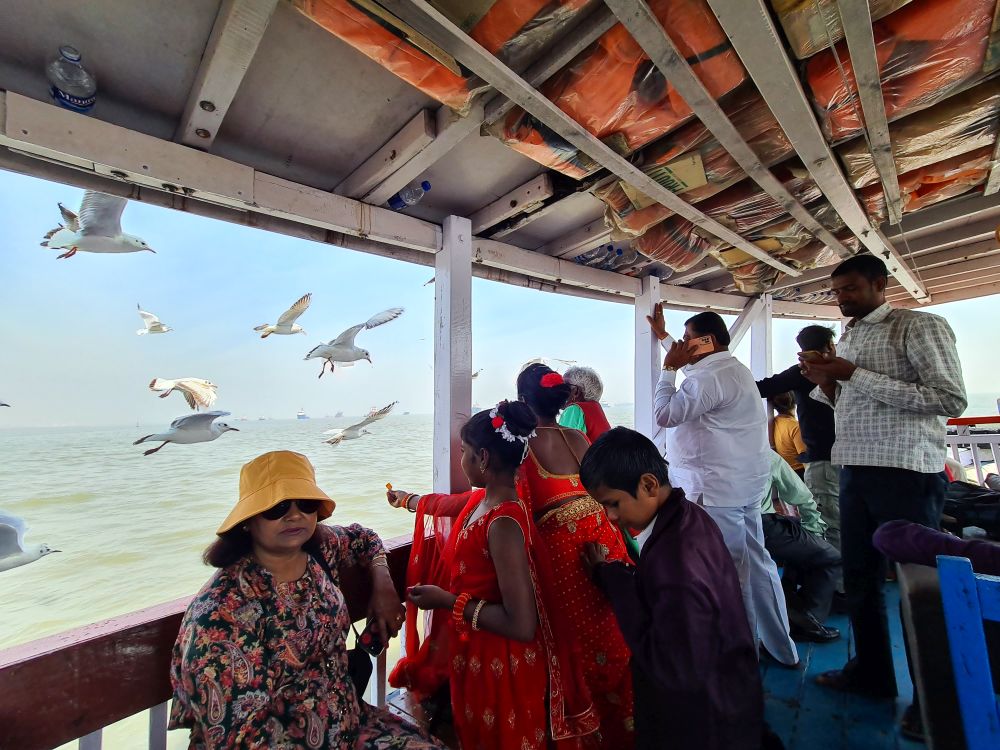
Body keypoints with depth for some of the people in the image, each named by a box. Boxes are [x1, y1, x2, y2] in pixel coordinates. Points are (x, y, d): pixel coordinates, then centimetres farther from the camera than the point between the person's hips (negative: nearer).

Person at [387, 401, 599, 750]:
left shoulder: (504, 523, -32)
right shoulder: (482, 499, -6)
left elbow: (522, 626, -31)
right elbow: (444, 503, 17)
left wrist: (448, 601, -23)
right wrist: (407, 499, 36)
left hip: (499, 669, -7)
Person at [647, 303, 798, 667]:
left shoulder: (709, 378, -18)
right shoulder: (732, 368, 16)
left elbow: (665, 414, -20)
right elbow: (689, 362, 31)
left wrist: (668, 369, -11)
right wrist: (663, 335, 34)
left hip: (716, 489, -11)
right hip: (744, 484, 11)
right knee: (756, 561, 17)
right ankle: (780, 646, 31)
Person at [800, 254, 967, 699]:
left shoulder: (919, 327, -5)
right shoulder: (847, 339, 17)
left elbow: (951, 400, -16)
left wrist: (855, 376, -19)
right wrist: (825, 382, 2)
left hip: (905, 473, -7)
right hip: (855, 470, 8)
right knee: (859, 577, 16)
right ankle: (871, 672, 33)